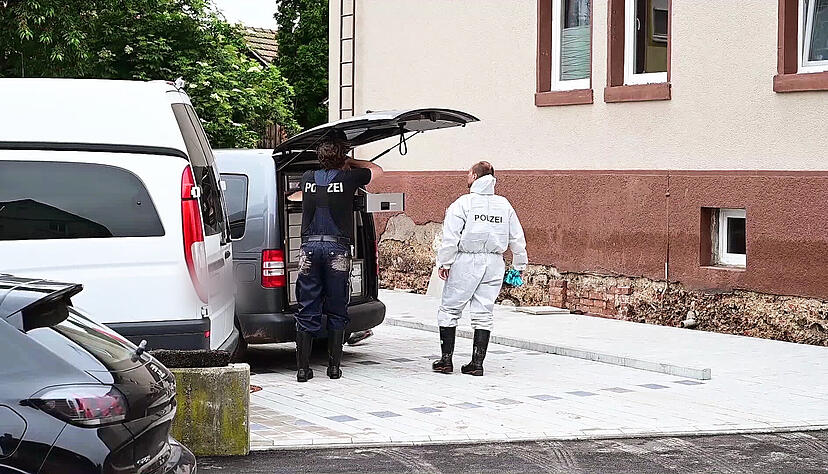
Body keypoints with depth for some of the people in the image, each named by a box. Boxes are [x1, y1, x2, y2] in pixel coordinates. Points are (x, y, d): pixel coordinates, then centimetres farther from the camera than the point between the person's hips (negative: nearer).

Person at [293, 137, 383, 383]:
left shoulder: (308, 178, 10)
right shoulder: (348, 178, 1)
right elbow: (376, 170, 20)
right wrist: (351, 163, 31)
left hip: (310, 246, 2)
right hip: (337, 248, -2)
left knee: (307, 311, 3)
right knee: (336, 311, 7)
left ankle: (303, 368, 1)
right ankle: (334, 366, 8)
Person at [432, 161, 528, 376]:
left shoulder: (463, 203, -7)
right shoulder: (504, 205, 8)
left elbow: (451, 237, -11)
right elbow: (517, 239, 11)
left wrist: (444, 262, -5)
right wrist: (519, 264, 20)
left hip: (466, 262, -4)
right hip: (494, 264, 4)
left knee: (449, 310, 7)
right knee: (483, 314, 7)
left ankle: (446, 359, 6)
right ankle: (477, 363, 4)